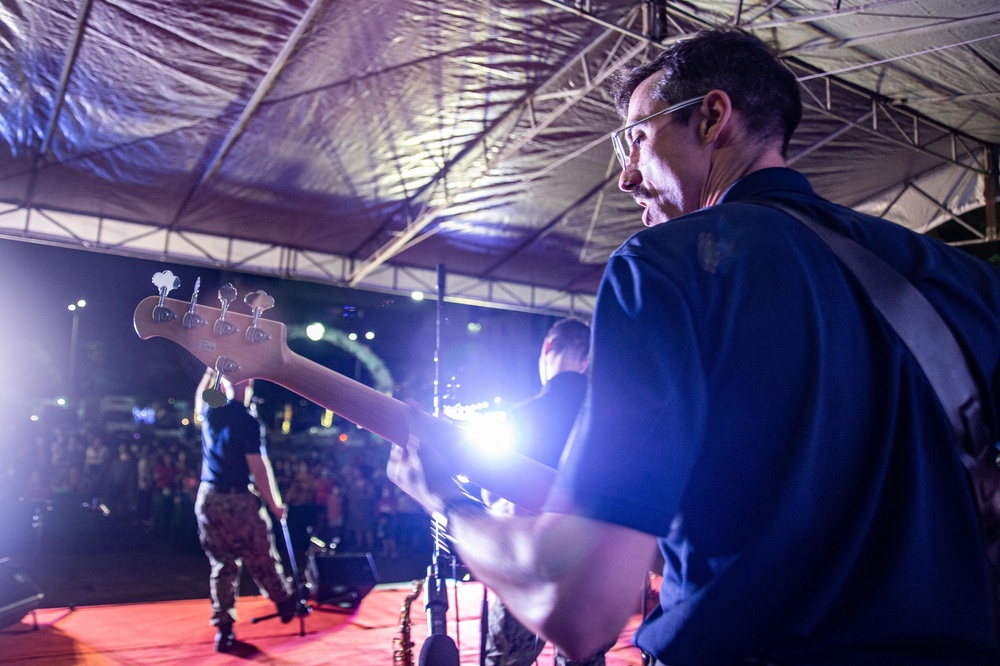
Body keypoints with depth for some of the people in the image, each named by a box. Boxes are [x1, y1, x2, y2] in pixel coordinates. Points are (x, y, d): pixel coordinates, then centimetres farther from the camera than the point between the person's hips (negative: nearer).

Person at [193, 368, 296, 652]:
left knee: (222, 565, 13)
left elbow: (200, 397, 30)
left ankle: (223, 627, 14)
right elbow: (259, 467, -14)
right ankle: (286, 604, 25)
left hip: (208, 499, 5)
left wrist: (211, 370, 38)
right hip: (240, 501, -5)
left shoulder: (210, 413, 4)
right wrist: (275, 504, -5)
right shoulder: (249, 423, -12)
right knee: (262, 560, 9)